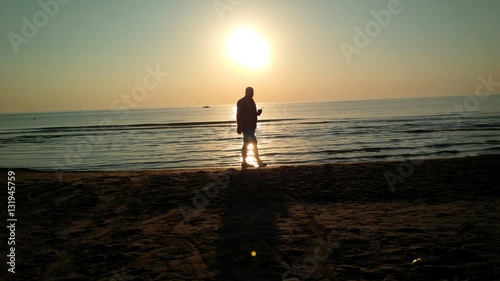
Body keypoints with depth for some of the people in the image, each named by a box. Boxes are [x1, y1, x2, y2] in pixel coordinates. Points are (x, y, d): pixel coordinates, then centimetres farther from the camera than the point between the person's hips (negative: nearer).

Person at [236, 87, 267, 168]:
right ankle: (259, 161, -12)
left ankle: (244, 162, 16)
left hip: (251, 126, 9)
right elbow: (239, 115, -14)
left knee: (246, 144, 11)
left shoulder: (251, 101, 16)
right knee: (254, 142, -13)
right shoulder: (241, 102, -11)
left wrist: (258, 112, 3)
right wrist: (239, 127, -18)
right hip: (246, 127, -9)